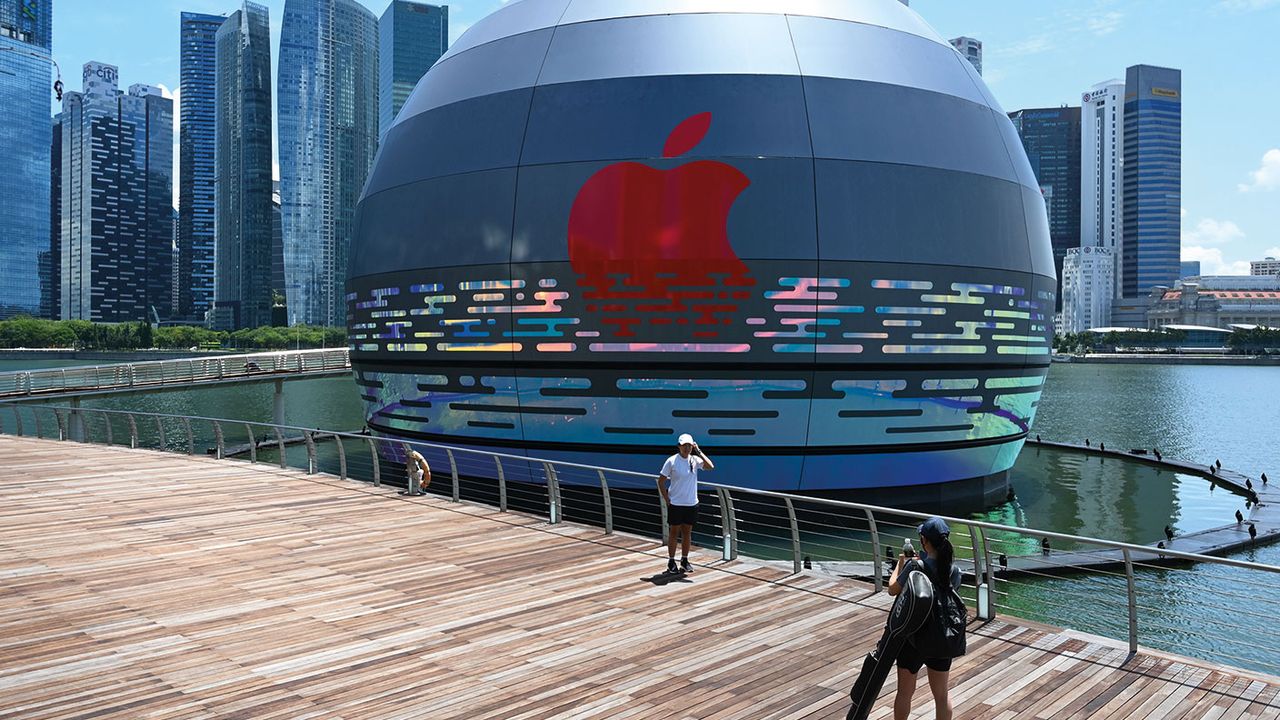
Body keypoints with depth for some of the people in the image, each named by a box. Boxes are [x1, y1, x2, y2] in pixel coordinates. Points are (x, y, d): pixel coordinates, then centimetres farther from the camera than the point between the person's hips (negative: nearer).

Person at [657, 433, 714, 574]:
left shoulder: (695, 460, -1)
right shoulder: (672, 461, -9)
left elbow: (710, 466, -17)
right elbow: (661, 481, -4)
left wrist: (699, 451, -16)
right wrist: (666, 500, -8)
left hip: (691, 504, 3)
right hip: (675, 504, -3)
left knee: (687, 532, 12)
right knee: (673, 533, 5)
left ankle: (684, 561, 24)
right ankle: (671, 562, 16)